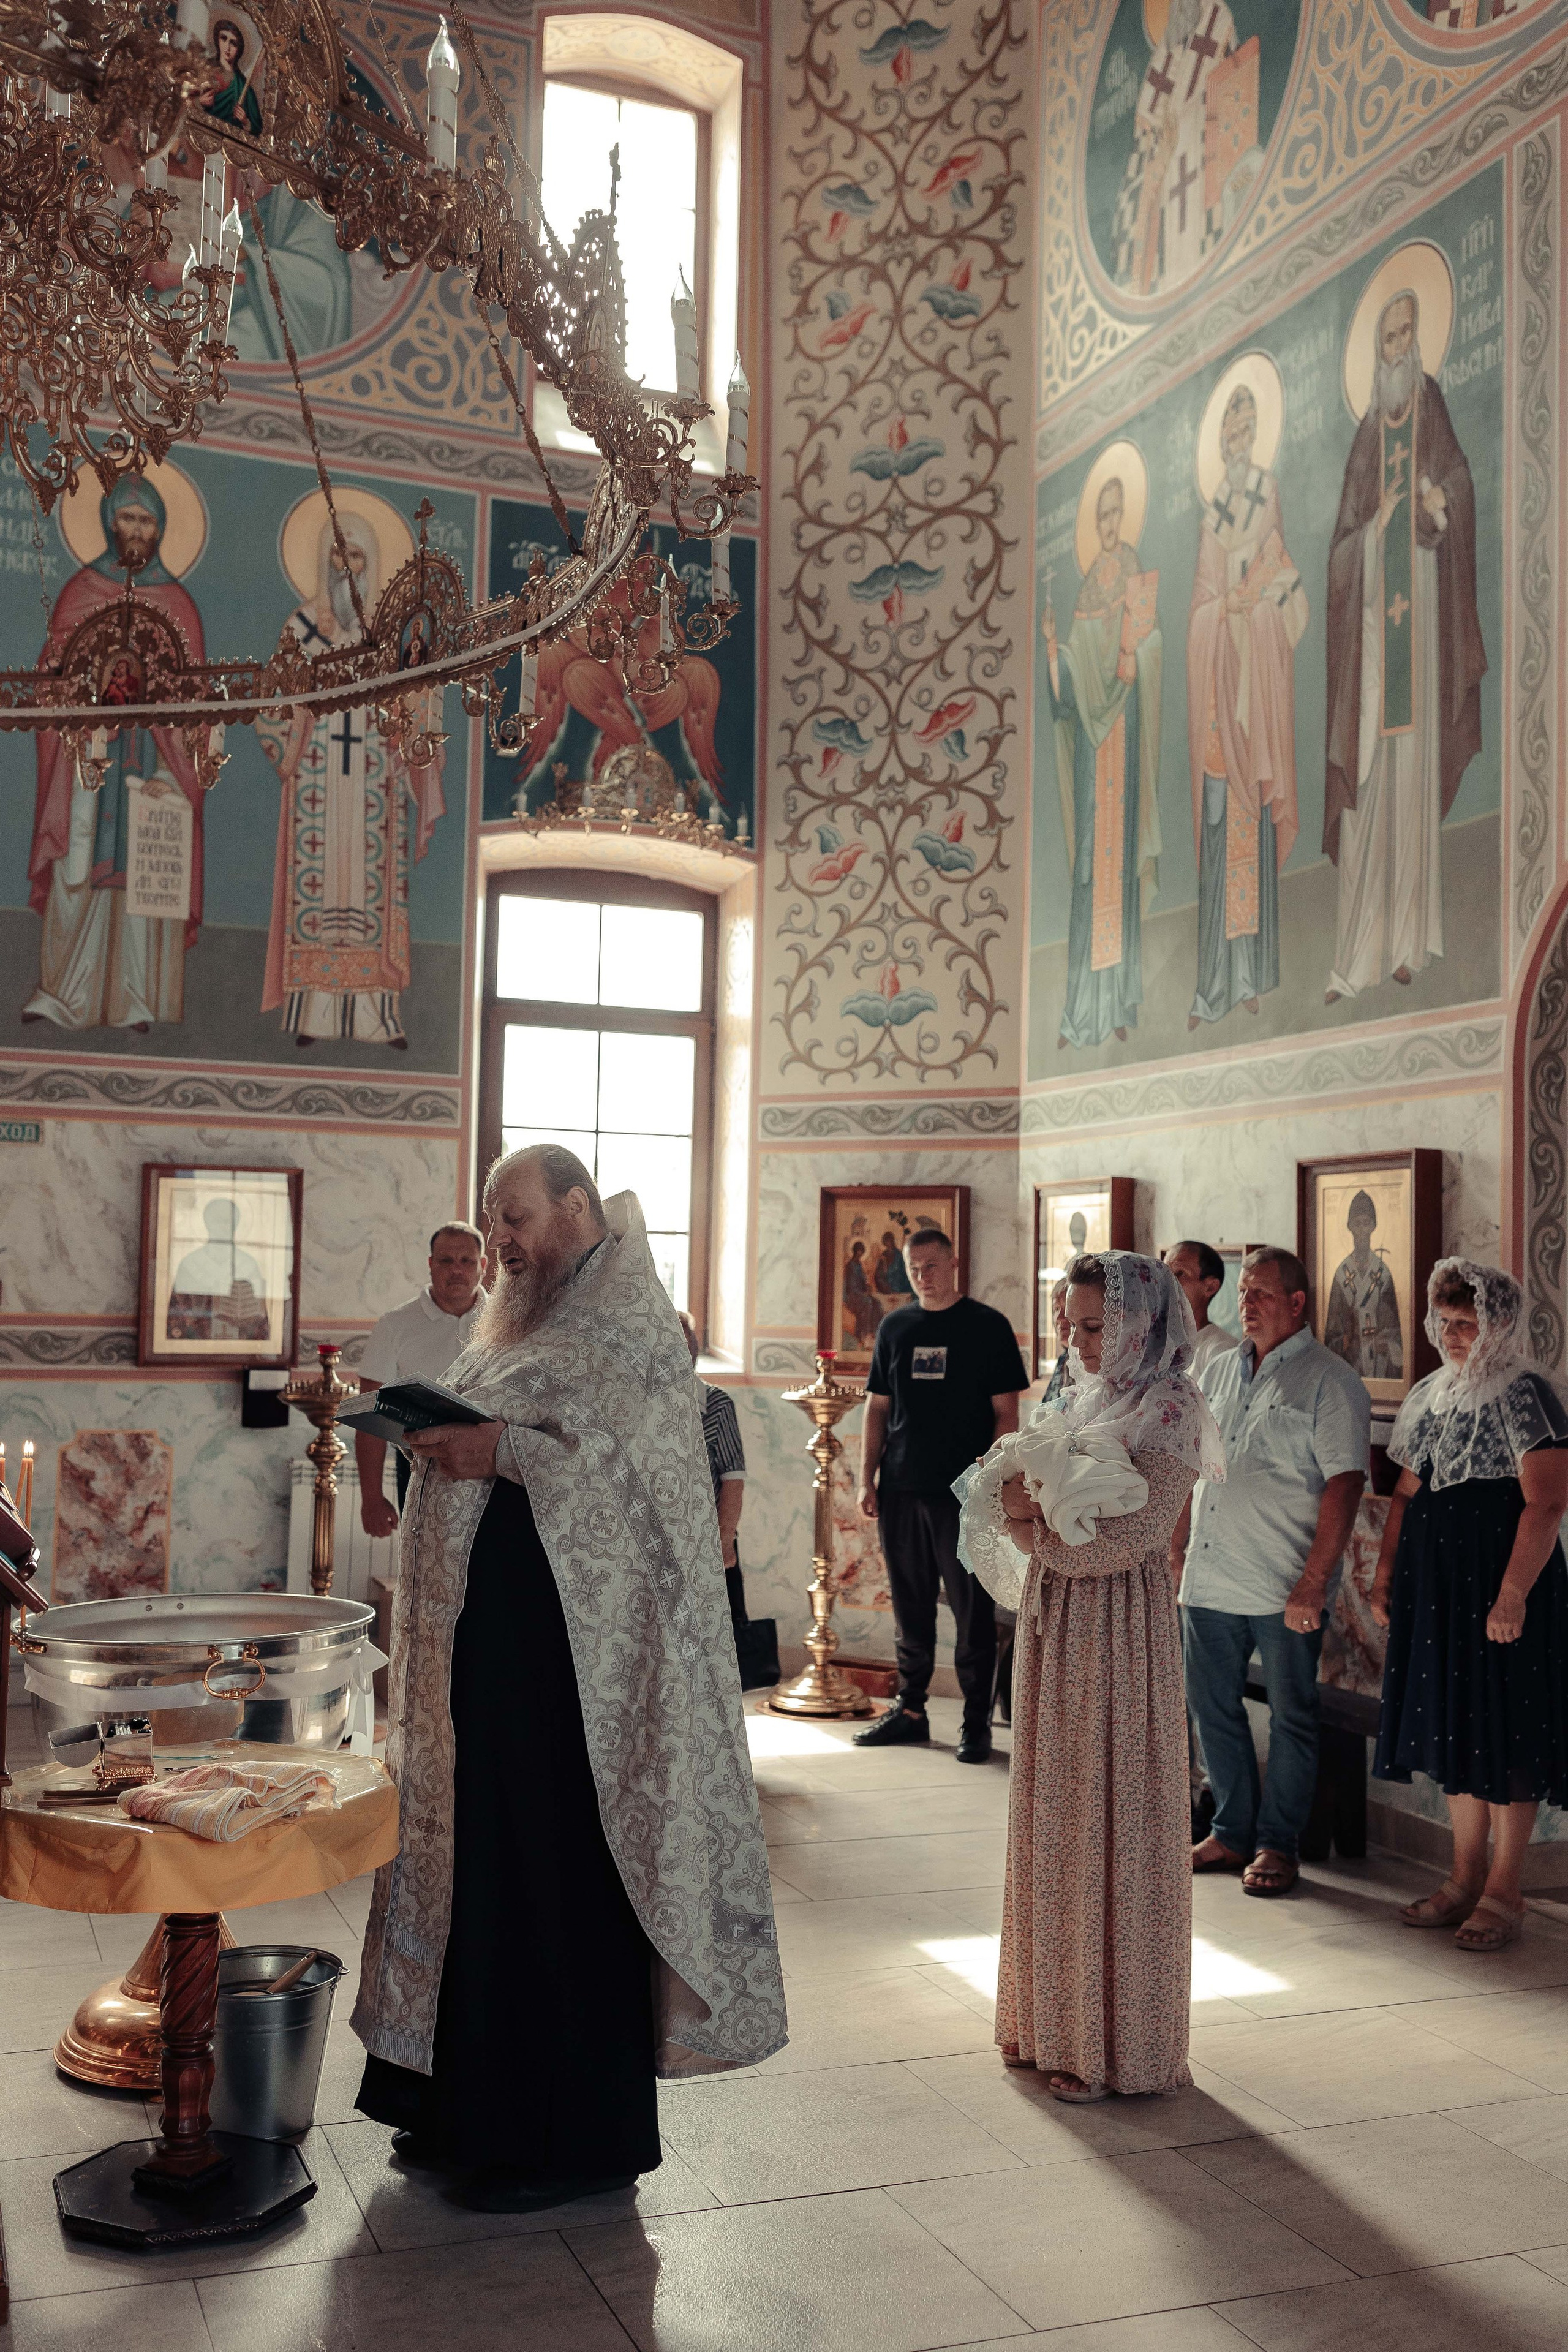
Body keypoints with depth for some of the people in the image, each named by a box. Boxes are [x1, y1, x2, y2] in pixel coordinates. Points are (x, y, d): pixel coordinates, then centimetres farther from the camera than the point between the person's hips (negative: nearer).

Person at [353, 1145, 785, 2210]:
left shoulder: (632, 1326, -9)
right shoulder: (525, 1324, 19)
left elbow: (637, 1464, -20)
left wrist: (502, 1453, -23)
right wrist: (442, 1438, 3)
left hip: (572, 1637, -9)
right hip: (489, 1627, 9)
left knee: (557, 1868, -3)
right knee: (480, 1852, 12)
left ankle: (580, 2133, 9)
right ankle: (480, 2101, 25)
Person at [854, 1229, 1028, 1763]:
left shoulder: (988, 1326, 0)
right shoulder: (896, 1327, 12)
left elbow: (1006, 1411, -2)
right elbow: (877, 1407, 14)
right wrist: (868, 1479, 8)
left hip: (964, 1494, -4)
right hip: (901, 1490, 4)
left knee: (973, 1613, 0)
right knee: (910, 1609, 11)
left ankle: (977, 1723, 7)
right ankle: (910, 1710, 21)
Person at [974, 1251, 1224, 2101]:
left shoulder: (1167, 1413, -12)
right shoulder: (1082, 1399, 12)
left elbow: (1123, 1539, -20)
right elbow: (1037, 1512, 14)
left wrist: (1034, 1520, -10)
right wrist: (1025, 1507, -8)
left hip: (1119, 1626, -8)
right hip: (1053, 1619, 8)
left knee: (1111, 1822, 0)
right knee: (1051, 1816, 13)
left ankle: (1115, 2042, 12)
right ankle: (1052, 2019, 25)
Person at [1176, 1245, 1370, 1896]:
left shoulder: (1330, 1381, -7)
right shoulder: (1219, 1371, 12)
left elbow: (1344, 1484, -13)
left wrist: (1313, 1586, -17)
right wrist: (1177, 1550, 12)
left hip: (1284, 1591, -6)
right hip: (1209, 1581, 6)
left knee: (1291, 1717, 6)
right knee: (1212, 1707, 13)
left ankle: (1278, 1844, 20)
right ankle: (1232, 1833, 27)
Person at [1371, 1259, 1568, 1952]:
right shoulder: (1430, 1395, 12)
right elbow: (1406, 1494, 18)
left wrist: (1512, 1595, -22)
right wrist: (1385, 1574, 11)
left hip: (1501, 1585, -7)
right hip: (1435, 1583, 8)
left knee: (1505, 1738, 0)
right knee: (1453, 1734, 13)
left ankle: (1503, 1895, 10)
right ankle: (1466, 1879, 25)